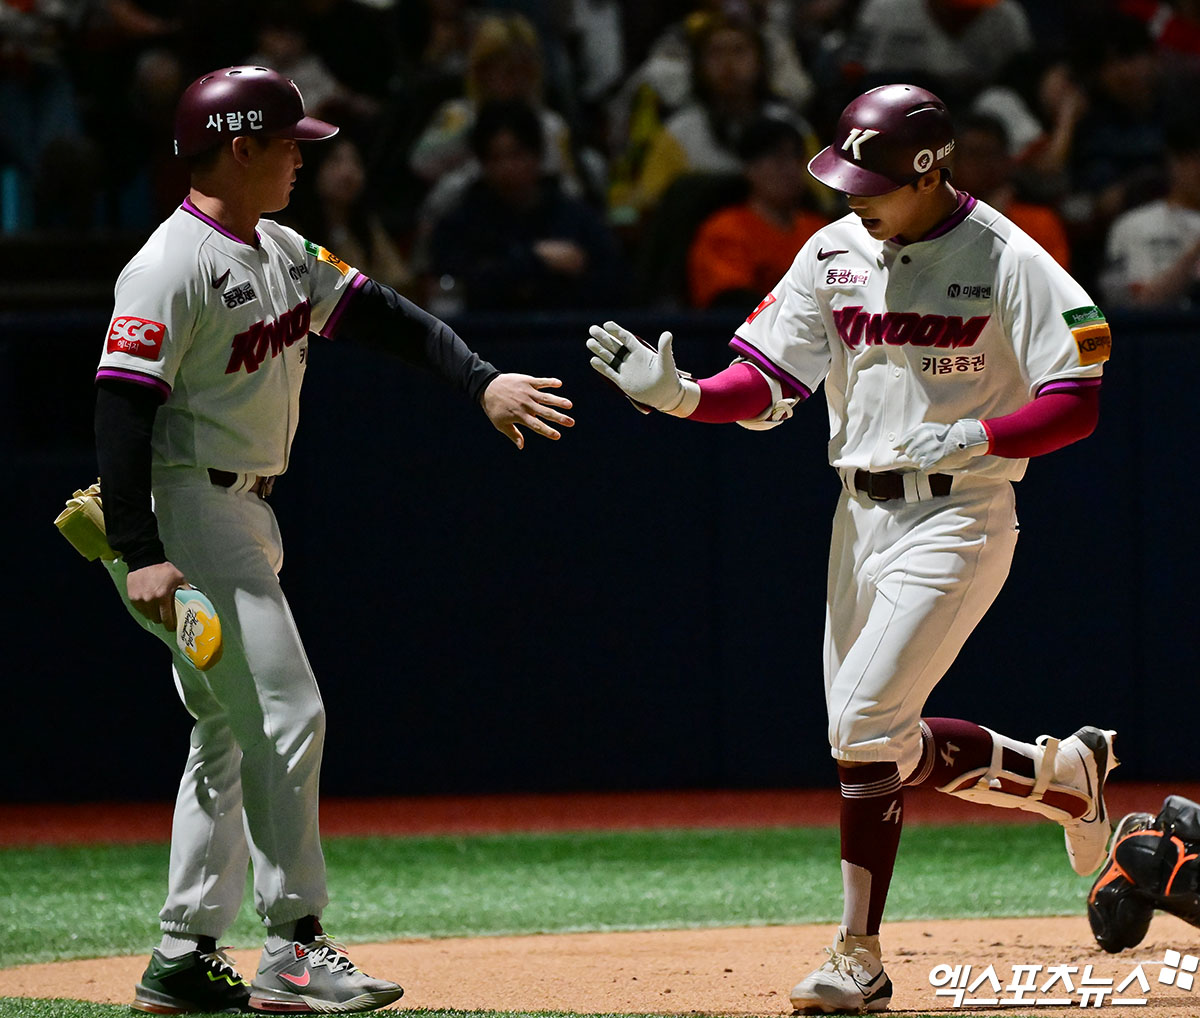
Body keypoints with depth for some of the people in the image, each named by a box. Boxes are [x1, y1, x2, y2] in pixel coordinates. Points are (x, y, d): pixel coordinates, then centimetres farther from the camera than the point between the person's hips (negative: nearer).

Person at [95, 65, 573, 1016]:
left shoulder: (282, 253, 12)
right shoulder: (172, 268, -17)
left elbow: (383, 316, 11)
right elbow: (123, 409, -22)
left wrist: (483, 382, -3)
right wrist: (141, 555, -29)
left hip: (248, 511, 10)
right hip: (192, 514, -10)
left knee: (231, 731, 12)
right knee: (285, 715, -12)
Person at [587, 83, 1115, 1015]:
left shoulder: (1009, 263, -11)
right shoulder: (833, 253, 5)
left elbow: (1077, 406, -12)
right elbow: (766, 386, 2)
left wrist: (970, 437, -26)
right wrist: (682, 394, -17)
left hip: (958, 518, -7)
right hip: (862, 512, 7)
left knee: (865, 725, -17)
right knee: (881, 742, 10)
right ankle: (1064, 774, 32)